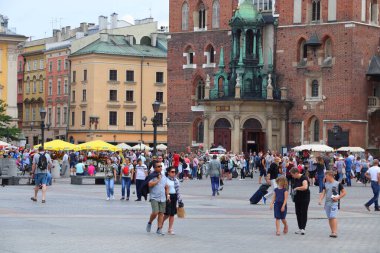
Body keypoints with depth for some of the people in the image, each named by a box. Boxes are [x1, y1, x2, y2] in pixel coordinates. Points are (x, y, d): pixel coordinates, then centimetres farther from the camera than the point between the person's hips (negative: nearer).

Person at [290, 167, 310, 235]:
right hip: (297, 198, 8)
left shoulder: (303, 178, -17)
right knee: (298, 213, 7)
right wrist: (293, 191, 4)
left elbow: (305, 187, -33)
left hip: (304, 198, -8)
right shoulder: (295, 179, 9)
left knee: (303, 213, -7)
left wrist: (297, 188, -19)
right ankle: (300, 228, 13)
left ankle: (303, 229, -10)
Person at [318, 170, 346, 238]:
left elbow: (344, 193, 0)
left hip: (334, 203, -6)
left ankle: (335, 232, -19)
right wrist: (320, 200, -7)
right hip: (327, 203, 6)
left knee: (333, 217, -17)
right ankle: (332, 232, 16)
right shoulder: (326, 184, 11)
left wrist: (337, 198, -11)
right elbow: (323, 193, 9)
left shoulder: (338, 184, -5)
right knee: (329, 218, 8)